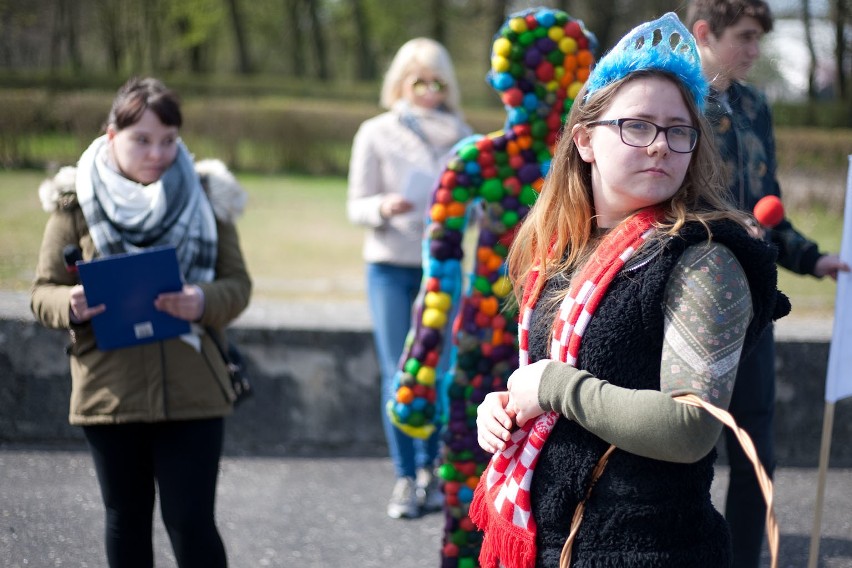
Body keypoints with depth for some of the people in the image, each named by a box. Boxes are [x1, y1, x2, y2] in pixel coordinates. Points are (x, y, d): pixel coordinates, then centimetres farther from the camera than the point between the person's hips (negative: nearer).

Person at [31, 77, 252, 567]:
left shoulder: (204, 196, 5)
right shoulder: (76, 200, 2)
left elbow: (238, 283, 4)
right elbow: (44, 292, 4)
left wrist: (204, 301, -19)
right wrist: (72, 306, -20)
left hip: (191, 389, -1)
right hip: (110, 389, 1)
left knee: (192, 521, -4)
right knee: (127, 519, 13)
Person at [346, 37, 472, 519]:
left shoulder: (460, 136, 6)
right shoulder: (376, 133, 1)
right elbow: (357, 206, 1)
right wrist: (383, 208, -20)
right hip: (390, 266, -1)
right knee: (398, 375, -2)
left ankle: (428, 469, 16)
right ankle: (406, 476, 6)